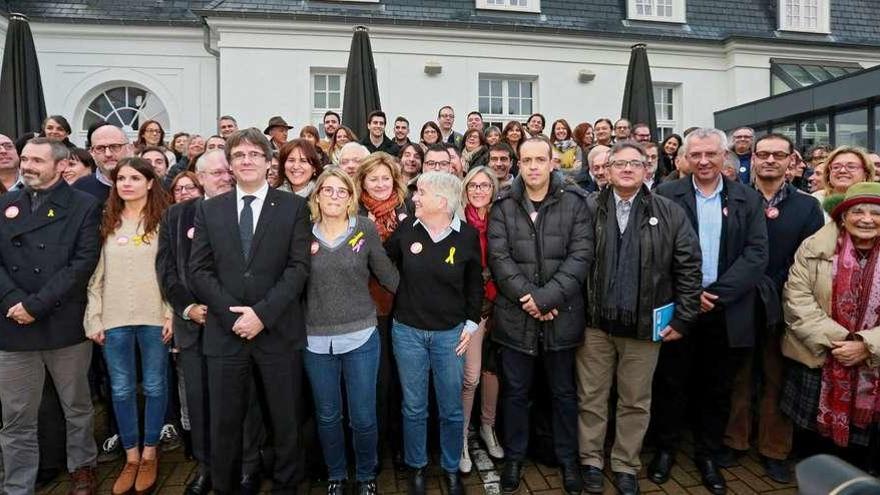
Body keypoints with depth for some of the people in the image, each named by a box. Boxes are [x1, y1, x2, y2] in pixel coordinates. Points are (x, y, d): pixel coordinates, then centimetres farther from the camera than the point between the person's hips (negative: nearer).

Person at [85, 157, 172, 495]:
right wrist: (93, 318, 2)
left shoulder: (164, 220, -1)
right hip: (114, 319, 3)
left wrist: (173, 313, -8)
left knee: (154, 387, 8)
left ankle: (149, 454, 25)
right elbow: (96, 273, 7)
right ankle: (131, 457, 25)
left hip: (154, 317, -2)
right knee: (121, 390, 10)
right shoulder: (106, 222, 7)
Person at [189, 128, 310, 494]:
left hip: (278, 331, -1)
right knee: (224, 422, 11)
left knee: (285, 422, 10)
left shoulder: (293, 207, 2)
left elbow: (298, 267, -6)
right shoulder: (209, 210, 8)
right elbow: (199, 271, 2)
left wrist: (262, 313, -15)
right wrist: (233, 314, -10)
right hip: (224, 332, 2)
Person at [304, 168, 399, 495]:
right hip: (316, 340, 2)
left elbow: (387, 275, 2)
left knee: (363, 417, 6)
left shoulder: (365, 229, -2)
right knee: (327, 416, 15)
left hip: (360, 336, -2)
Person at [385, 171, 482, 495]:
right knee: (413, 407, 13)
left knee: (451, 408, 11)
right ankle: (416, 467, 33)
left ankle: (451, 468, 32)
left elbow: (475, 283, 3)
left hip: (450, 333, -1)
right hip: (408, 331, 1)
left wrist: (471, 323, 1)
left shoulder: (468, 235, -7)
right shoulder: (405, 230, -5)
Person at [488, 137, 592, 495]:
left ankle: (568, 459, 33)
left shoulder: (574, 201, -1)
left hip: (562, 315, 0)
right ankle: (514, 457, 31)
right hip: (515, 315, 1)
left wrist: (547, 297, -17)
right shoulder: (503, 205, 1)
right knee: (515, 390, 13)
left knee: (563, 391, 15)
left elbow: (581, 255, -8)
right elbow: (499, 257, -6)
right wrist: (528, 297, -16)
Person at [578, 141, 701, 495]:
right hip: (595, 321, 0)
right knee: (591, 397, 11)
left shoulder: (669, 213, 1)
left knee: (636, 401, 13)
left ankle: (626, 465, 30)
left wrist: (683, 318, -3)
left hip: (645, 323, 0)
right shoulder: (589, 209, 1)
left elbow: (688, 267, 0)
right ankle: (591, 461, 29)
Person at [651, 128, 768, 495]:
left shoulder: (748, 199, 4)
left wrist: (716, 294, -15)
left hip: (727, 310, 2)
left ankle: (708, 455, 30)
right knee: (671, 382, 10)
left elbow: (757, 255, -5)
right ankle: (666, 448, 28)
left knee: (717, 389, 13)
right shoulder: (667, 194, -1)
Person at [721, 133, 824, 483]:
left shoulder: (807, 206, 2)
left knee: (777, 381, 12)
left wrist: (777, 291, -14)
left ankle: (774, 450, 26)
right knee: (738, 377, 13)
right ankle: (734, 441, 27)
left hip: (784, 307, 1)